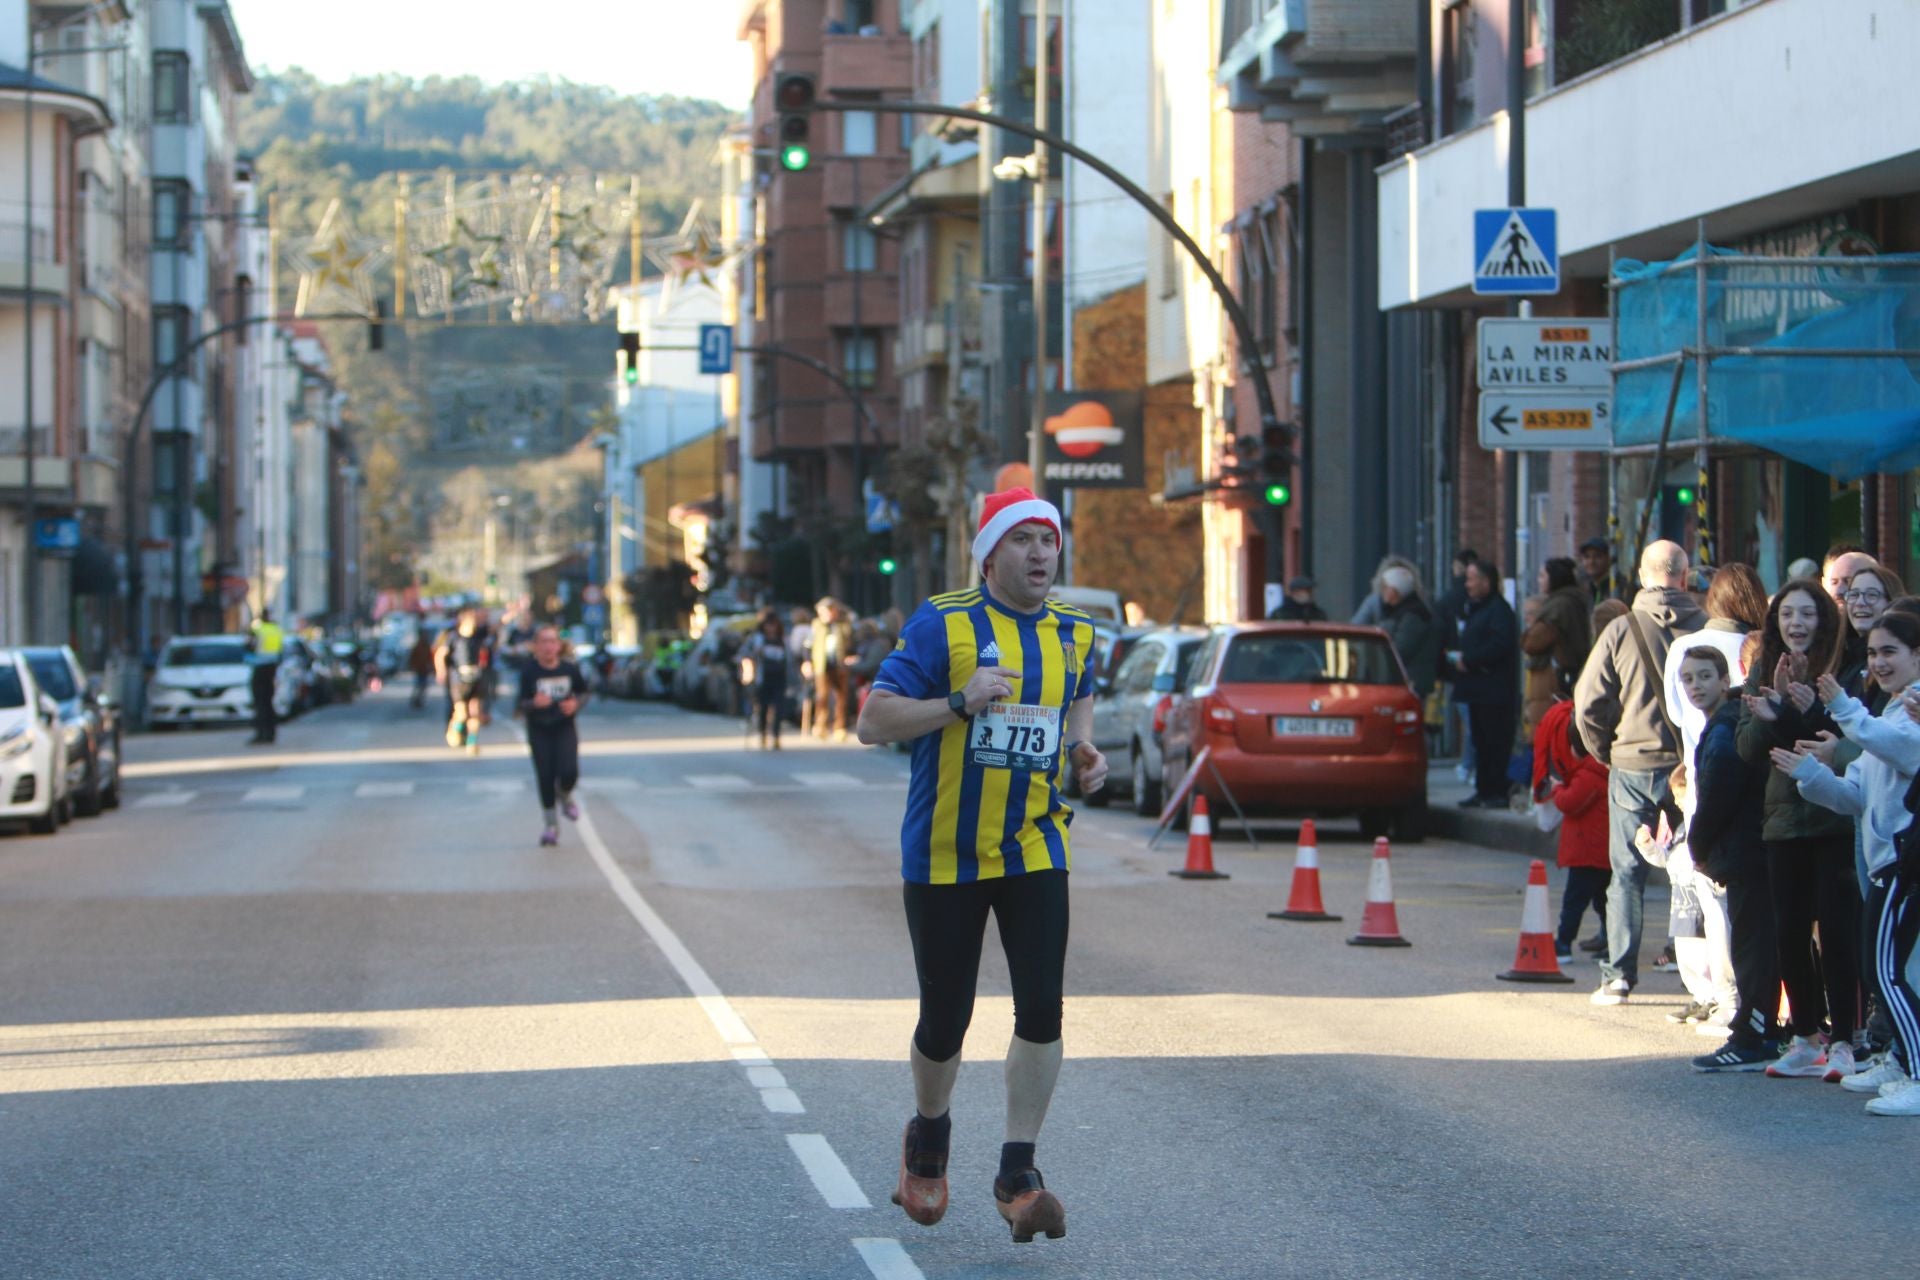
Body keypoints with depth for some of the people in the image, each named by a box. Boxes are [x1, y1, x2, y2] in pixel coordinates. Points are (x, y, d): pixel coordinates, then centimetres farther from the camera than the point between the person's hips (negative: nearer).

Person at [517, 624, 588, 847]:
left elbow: (583, 693, 10)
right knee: (545, 777, -2)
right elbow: (522, 705, -11)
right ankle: (551, 825, 15)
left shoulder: (570, 668, -5)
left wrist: (576, 704, -11)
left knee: (569, 772, -16)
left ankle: (565, 797, 21)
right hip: (539, 730, -1)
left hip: (565, 728, 1)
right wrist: (535, 703, -32)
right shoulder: (529, 670, -12)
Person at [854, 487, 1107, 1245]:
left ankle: (1018, 1174, -2)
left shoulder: (1072, 634, 6)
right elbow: (872, 723, -12)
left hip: (1034, 850, 3)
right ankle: (927, 1139, 34)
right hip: (944, 859, -3)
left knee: (1041, 1010, -10)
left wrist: (1085, 750, 5)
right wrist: (959, 704, -26)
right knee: (945, 1020, 5)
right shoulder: (942, 625, -9)